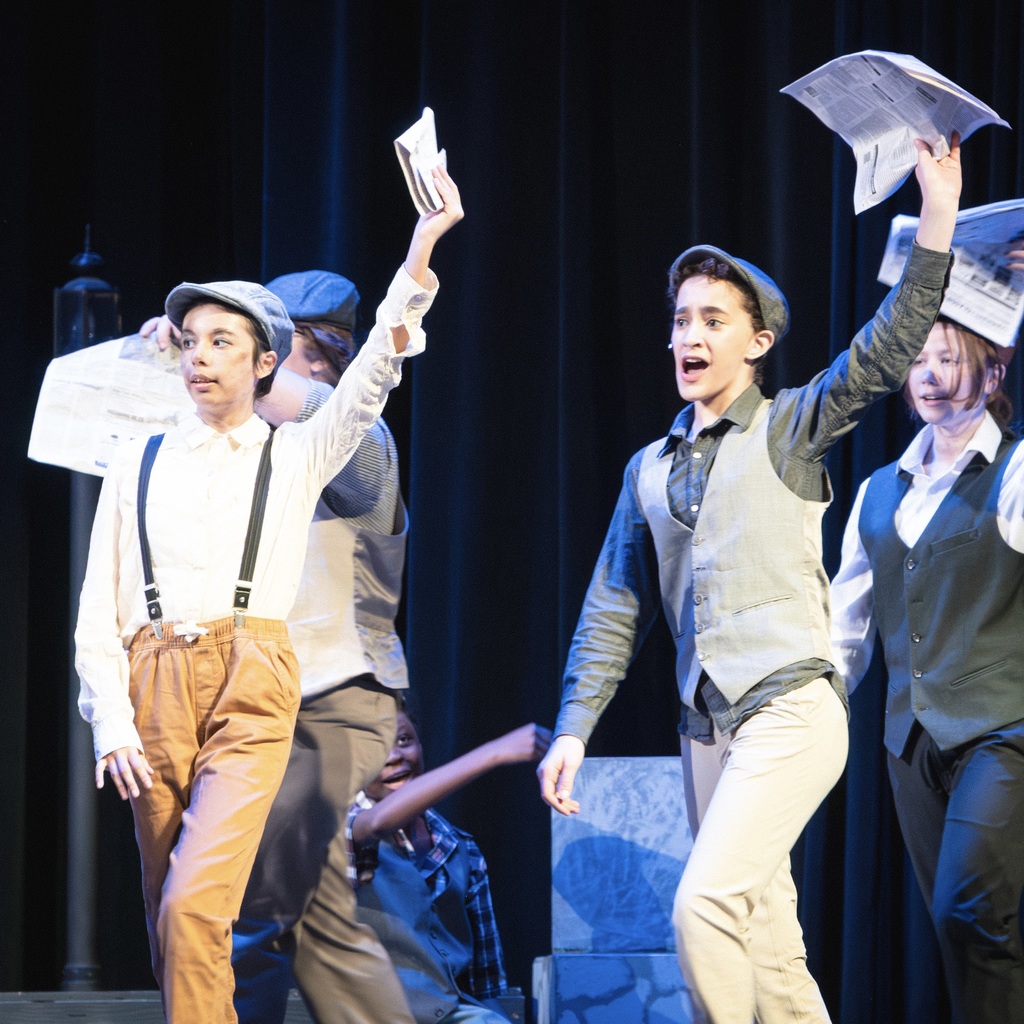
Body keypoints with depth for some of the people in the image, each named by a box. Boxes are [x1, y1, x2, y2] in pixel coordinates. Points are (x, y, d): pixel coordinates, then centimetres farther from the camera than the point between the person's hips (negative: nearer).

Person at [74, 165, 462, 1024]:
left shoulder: (297, 455, 11)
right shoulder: (137, 468, 14)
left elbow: (369, 381, -6)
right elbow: (99, 611, 10)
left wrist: (417, 265, -20)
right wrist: (112, 722, -3)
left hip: (249, 692, -3)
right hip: (153, 688, 3)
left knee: (196, 908, -20)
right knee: (171, 921, 4)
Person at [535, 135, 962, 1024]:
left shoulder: (789, 430, 1)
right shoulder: (651, 469, 17)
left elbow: (886, 352, -14)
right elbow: (615, 610, 18)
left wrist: (938, 217, -25)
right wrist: (573, 730, 9)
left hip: (789, 709, -6)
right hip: (707, 727, 6)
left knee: (705, 904, -21)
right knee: (762, 939, 7)